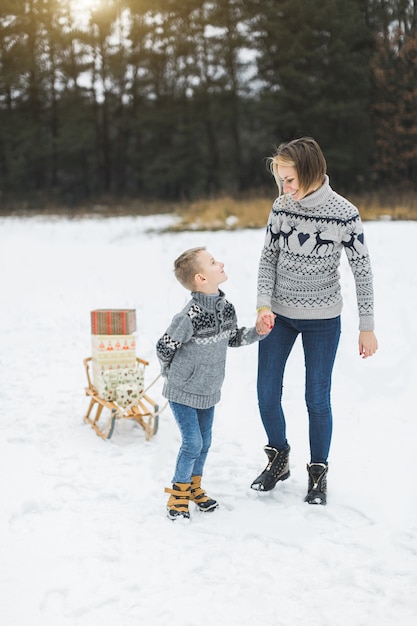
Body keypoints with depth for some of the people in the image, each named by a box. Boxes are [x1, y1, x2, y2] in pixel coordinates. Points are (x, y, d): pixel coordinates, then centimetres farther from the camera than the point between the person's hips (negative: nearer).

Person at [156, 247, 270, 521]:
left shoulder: (226, 307, -5)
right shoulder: (191, 316, -29)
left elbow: (233, 338, 12)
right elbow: (164, 347, -17)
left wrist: (256, 332, -5)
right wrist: (175, 375, 0)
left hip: (209, 391, 7)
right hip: (183, 392, -7)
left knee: (205, 441, 16)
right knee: (192, 443, -5)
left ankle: (194, 488, 35)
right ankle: (178, 494, 15)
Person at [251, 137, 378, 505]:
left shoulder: (344, 214, -16)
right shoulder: (282, 207, -6)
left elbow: (362, 271, -9)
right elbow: (268, 258, 2)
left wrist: (367, 328, -7)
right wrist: (264, 305, -11)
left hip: (323, 320, -3)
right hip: (279, 315, 4)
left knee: (317, 400, 3)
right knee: (267, 395, 5)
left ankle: (318, 472, 23)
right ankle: (279, 459, 30)